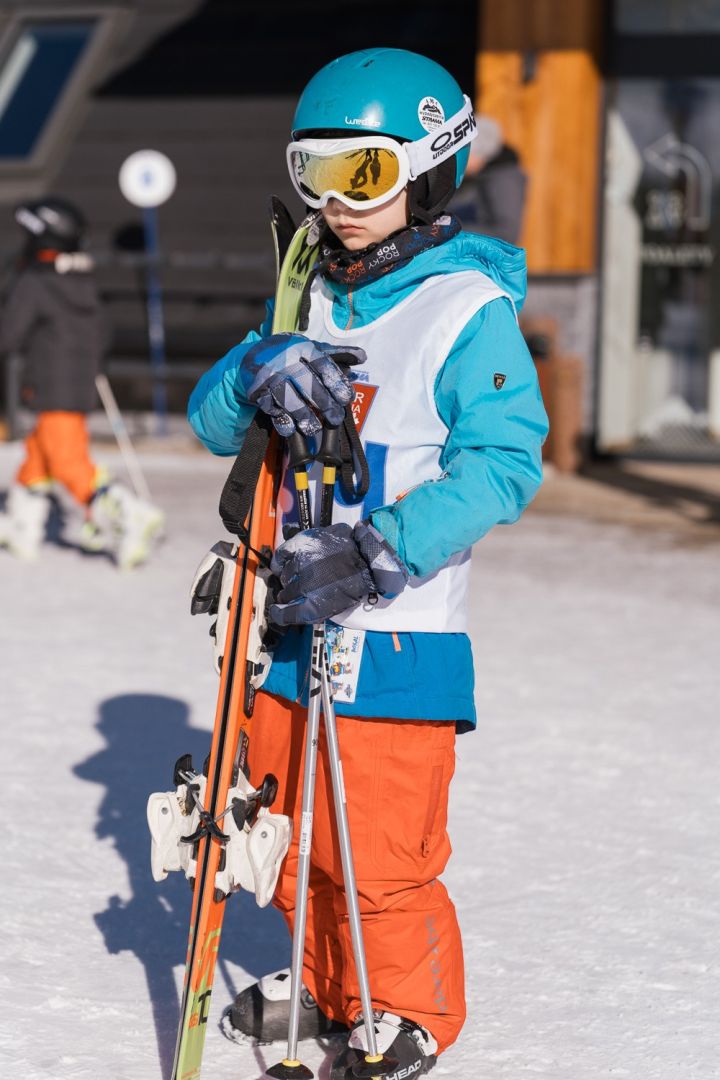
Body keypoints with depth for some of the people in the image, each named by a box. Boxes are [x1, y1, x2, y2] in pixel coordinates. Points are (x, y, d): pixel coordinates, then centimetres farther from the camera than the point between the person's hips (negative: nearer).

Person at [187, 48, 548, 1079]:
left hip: (396, 632, -7)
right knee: (292, 834, 18)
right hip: (291, 619, 7)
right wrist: (259, 375, -18)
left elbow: (503, 461, -20)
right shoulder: (311, 304, 11)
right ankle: (325, 984, 39)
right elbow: (212, 421, 6)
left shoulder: (469, 309, -10)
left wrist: (382, 549, -30)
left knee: (383, 855, -2)